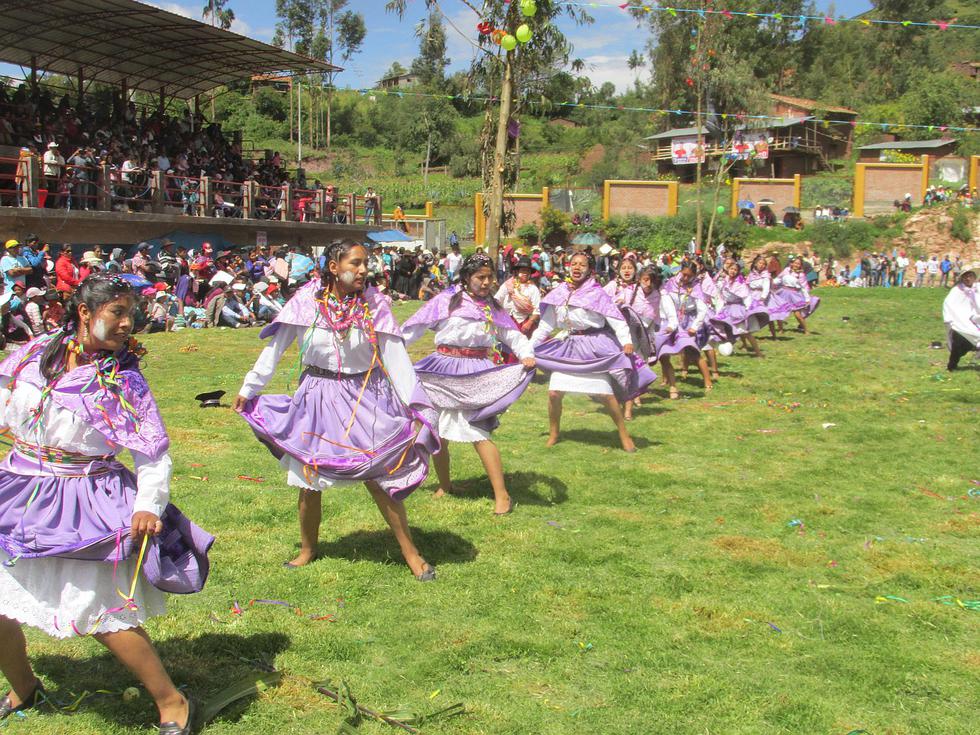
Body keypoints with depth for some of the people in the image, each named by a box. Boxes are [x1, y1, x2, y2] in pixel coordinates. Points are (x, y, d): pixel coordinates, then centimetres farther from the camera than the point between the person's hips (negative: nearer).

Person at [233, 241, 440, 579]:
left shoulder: (374, 304, -8)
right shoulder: (307, 301, -8)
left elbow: (395, 356, -8)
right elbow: (275, 348, 2)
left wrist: (416, 406, -13)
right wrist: (248, 389, 6)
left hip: (367, 398, -1)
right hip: (317, 398, 1)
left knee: (380, 479, -2)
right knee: (309, 481, 11)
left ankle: (411, 553, 12)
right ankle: (307, 549, 34)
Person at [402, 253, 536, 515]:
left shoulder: (493, 307, 7)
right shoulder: (445, 301, -3)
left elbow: (513, 334, 5)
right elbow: (413, 327, -2)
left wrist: (527, 355, -15)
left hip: (477, 374, 0)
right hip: (444, 371, 0)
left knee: (479, 433, -10)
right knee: (437, 433, 8)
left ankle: (502, 494, -3)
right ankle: (444, 485, 32)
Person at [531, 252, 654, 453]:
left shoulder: (596, 293, -5)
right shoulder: (559, 294, 7)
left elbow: (615, 318, -11)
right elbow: (546, 324, 14)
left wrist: (626, 341, -25)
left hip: (594, 346, -4)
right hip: (568, 346, 4)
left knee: (606, 393, -10)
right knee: (554, 393, -5)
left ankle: (624, 435, 8)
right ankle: (553, 434, 16)